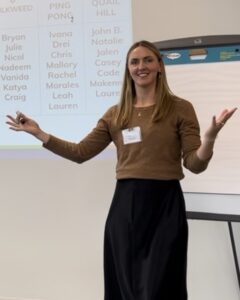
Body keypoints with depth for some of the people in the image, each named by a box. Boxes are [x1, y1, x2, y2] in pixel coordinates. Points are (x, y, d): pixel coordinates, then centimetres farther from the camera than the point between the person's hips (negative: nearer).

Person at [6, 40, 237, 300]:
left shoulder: (180, 108, 0)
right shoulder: (115, 114, 11)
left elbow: (195, 165, -5)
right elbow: (80, 153, 11)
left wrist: (210, 137, -25)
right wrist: (38, 133, 5)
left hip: (164, 204, -4)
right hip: (125, 204, 4)